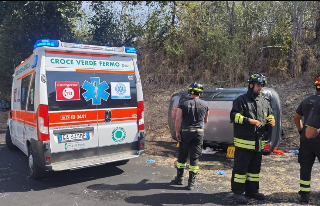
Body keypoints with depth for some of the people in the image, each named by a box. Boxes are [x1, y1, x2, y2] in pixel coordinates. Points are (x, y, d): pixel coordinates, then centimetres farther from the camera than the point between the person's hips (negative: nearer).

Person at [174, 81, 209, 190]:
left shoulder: (183, 103, -6)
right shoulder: (204, 104, 1)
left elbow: (178, 119, -11)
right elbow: (205, 120, 11)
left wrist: (177, 132, -3)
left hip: (185, 132, -1)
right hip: (199, 132, 1)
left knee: (182, 156, 15)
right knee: (194, 158, 7)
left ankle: (179, 178, 28)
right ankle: (191, 182, 12)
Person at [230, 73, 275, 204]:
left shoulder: (265, 102, 15)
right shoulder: (241, 100, -6)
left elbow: (270, 116, 25)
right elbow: (234, 116, -14)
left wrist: (271, 121, 3)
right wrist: (249, 121, -22)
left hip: (259, 142, 7)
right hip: (244, 142, -7)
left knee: (255, 168, 16)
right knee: (240, 167, -1)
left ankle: (252, 190, 29)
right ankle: (238, 192, 10)